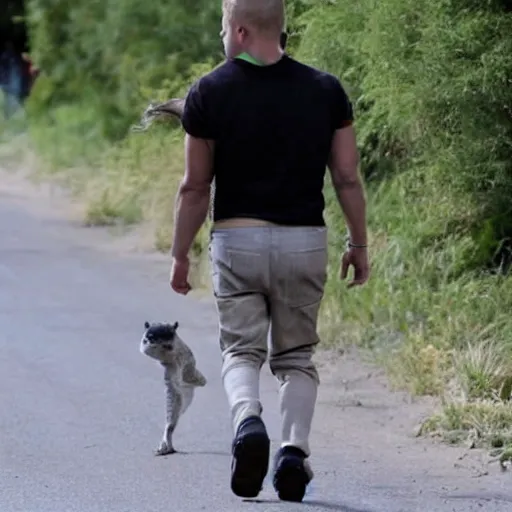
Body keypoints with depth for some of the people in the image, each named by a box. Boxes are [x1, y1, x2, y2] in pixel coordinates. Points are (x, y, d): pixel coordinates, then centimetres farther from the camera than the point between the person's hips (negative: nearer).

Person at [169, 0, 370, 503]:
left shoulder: (210, 93, -5)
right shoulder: (325, 90, 1)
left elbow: (194, 187, -2)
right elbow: (348, 178, 2)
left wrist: (179, 255, 8)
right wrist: (359, 244, 14)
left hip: (237, 237, -2)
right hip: (305, 240, 2)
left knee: (241, 350, 7)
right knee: (296, 356, 13)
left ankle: (248, 422, -22)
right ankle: (294, 449, -6)